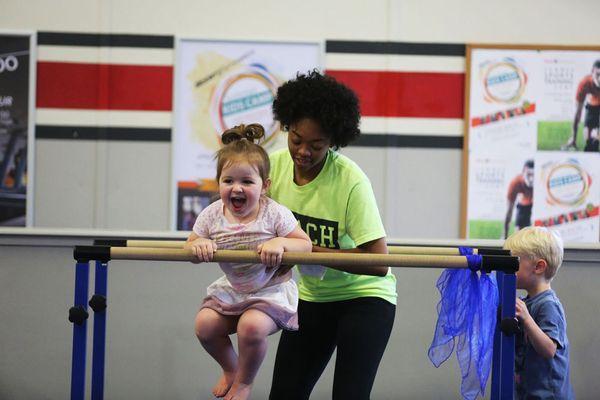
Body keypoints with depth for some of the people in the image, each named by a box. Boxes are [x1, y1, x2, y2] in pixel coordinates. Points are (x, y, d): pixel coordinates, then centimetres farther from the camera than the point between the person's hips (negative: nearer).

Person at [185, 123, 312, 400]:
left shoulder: (275, 214, -18)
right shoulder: (212, 215, -9)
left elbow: (305, 245, -13)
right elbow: (191, 245, 1)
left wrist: (280, 243, -33)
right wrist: (198, 245, -24)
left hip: (271, 291, -4)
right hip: (231, 289, 4)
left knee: (252, 326, -30)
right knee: (205, 324, -16)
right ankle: (230, 367, 18)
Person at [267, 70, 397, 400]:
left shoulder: (351, 181, -26)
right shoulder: (275, 165, -10)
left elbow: (379, 263, -28)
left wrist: (308, 249, -32)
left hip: (362, 297, -5)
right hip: (310, 296, 5)